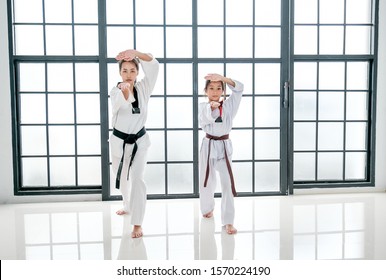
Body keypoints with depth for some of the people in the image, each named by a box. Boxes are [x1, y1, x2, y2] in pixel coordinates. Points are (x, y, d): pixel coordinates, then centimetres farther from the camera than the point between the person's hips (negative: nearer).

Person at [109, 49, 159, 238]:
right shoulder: (115, 91, -11)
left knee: (137, 179, -12)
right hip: (119, 141, 2)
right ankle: (128, 206, 46)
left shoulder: (143, 88, -8)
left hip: (139, 140, -1)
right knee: (122, 178, 19)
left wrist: (135, 52, -40)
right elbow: (119, 105, -36)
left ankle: (137, 224, -5)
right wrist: (124, 91, -58)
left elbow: (153, 65, -23)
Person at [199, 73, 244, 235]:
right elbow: (204, 119, -24)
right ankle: (207, 208, 42)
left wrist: (222, 78, -28)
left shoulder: (229, 105, -2)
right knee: (207, 182, 14)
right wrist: (212, 107, -43)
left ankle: (228, 221, 0)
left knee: (227, 183, -7)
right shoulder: (203, 106, -4)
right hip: (208, 146, 0)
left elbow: (239, 88, -14)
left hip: (224, 146, 0)